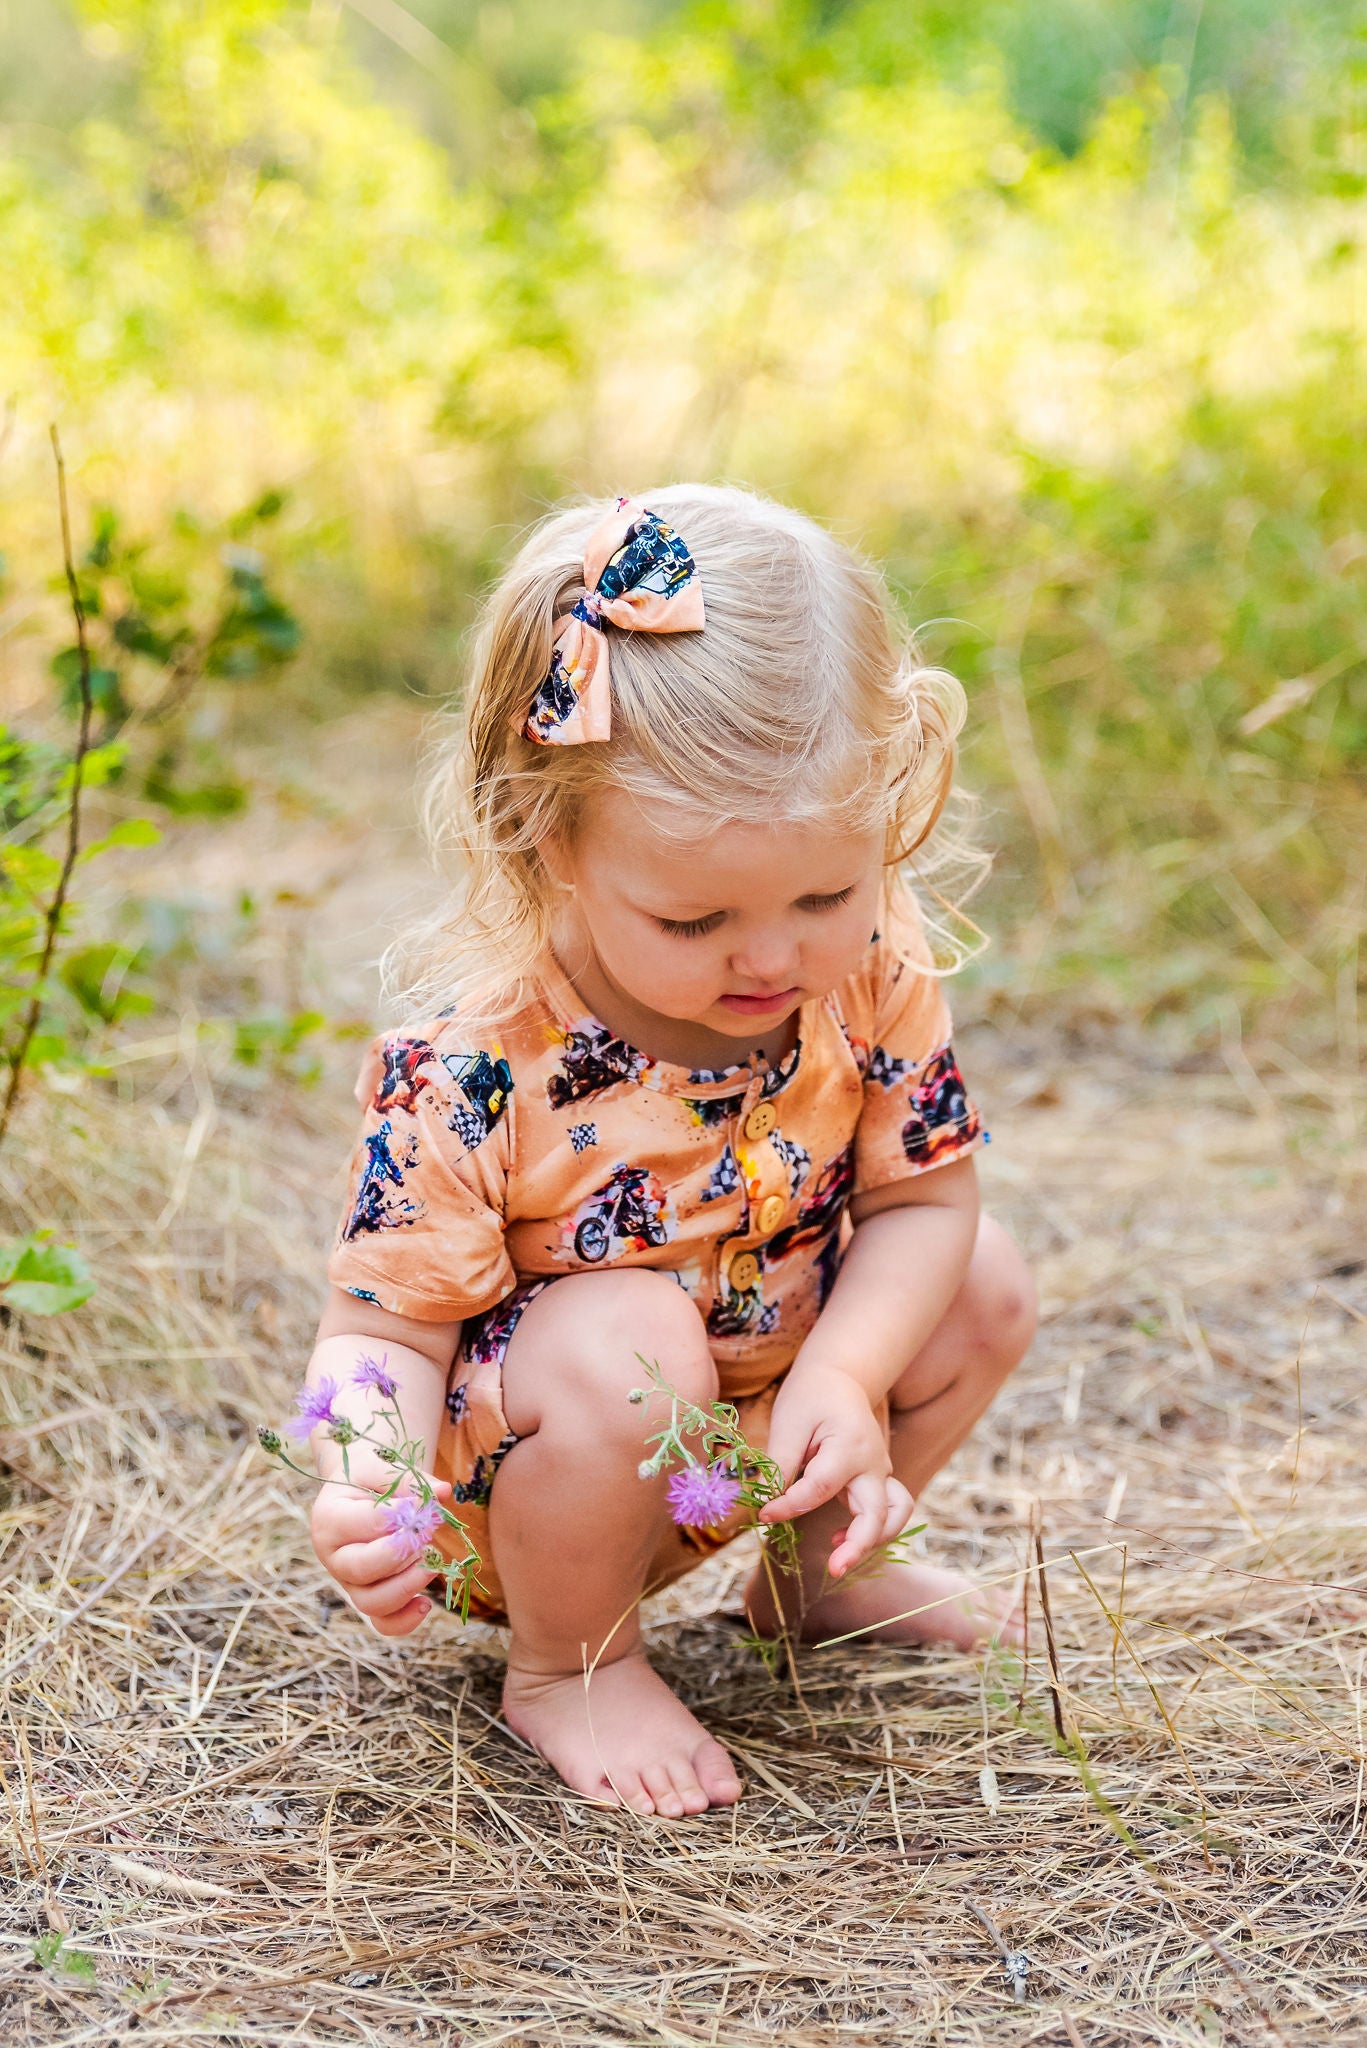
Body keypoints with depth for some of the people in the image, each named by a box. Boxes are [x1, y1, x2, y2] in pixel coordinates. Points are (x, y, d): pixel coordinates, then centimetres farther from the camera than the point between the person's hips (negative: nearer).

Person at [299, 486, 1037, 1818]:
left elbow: (921, 1196, -8)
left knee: (983, 1290, -4)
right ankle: (568, 1665, -5)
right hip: (508, 1477, -5)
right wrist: (360, 1492, -46)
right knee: (628, 1343, -35)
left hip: (765, 1411, 6)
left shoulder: (872, 971, -18)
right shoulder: (465, 1066, -32)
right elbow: (386, 1321, -24)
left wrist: (845, 1381, -26)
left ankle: (818, 1571, 21)